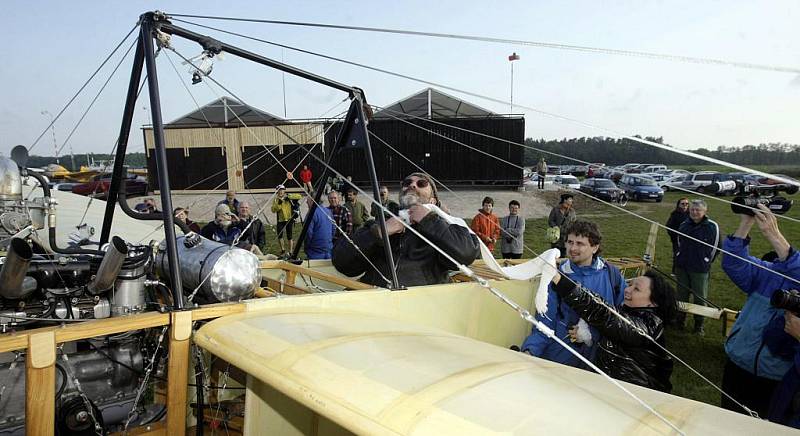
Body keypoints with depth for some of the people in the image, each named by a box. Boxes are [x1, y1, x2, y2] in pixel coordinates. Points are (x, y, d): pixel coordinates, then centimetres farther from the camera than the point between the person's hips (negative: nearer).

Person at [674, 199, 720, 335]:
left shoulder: (712, 226, -10)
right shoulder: (684, 225, 4)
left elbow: (715, 247, -3)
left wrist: (706, 263, 2)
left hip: (700, 269, -4)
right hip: (682, 267, 4)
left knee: (700, 298, 5)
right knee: (681, 295, 14)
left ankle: (699, 325, 16)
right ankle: (680, 320, 28)